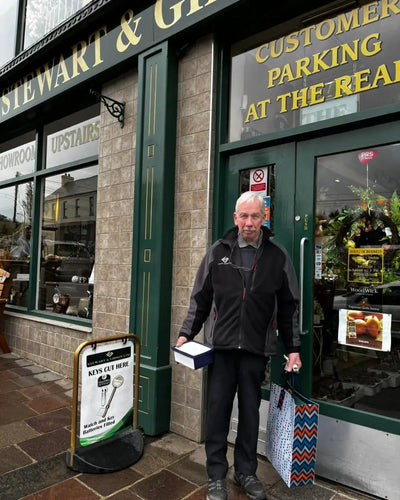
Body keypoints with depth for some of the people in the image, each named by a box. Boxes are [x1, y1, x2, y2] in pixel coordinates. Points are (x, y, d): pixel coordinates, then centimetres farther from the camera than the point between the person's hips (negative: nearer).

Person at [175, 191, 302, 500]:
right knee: (218, 410, 8)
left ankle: (246, 472, 33)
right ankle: (216, 475, 26)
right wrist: (186, 334, 2)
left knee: (250, 411, 13)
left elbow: (289, 307, 5)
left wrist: (293, 348, 4)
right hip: (222, 345, 0)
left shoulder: (278, 256, 1)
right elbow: (200, 298, 6)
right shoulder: (218, 252, 2)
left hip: (257, 348, 0)